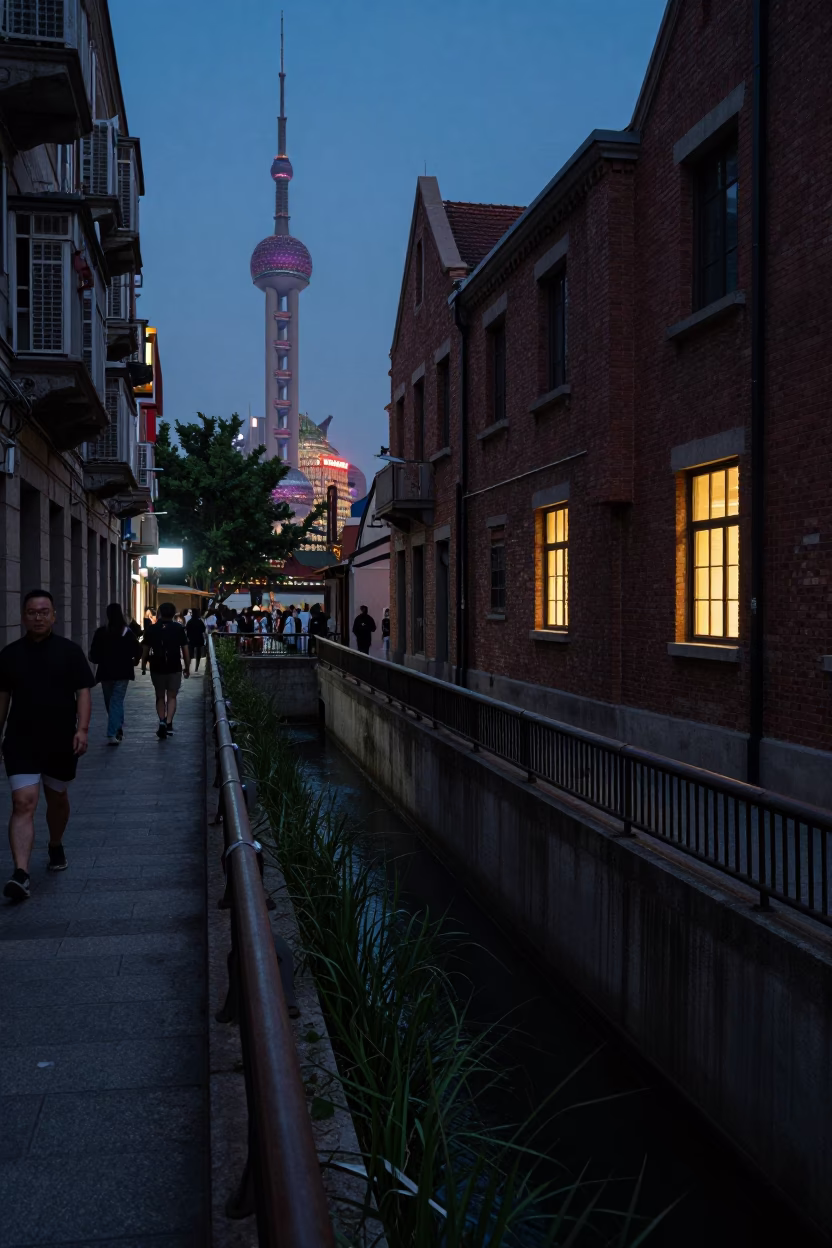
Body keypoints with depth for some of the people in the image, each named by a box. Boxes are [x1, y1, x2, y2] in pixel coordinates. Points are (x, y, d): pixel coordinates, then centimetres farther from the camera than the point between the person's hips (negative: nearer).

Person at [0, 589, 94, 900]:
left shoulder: (69, 651, -1)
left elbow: (83, 692, -3)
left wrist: (82, 729, -15)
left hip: (61, 742, 0)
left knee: (57, 798, 18)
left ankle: (56, 846, 44)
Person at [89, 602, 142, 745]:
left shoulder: (100, 632, -5)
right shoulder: (127, 632, -6)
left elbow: (93, 653, -7)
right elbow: (137, 651, -8)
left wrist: (100, 660, 13)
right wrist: (133, 661, 10)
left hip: (105, 672, 1)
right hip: (122, 672, -1)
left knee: (109, 701, 18)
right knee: (117, 701, -1)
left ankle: (117, 728, 31)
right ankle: (113, 733, -12)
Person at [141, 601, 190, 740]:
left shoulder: (152, 629, 1)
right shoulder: (179, 629, -1)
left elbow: (145, 650, 3)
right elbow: (185, 650, -2)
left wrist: (143, 666, 15)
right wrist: (187, 667, 7)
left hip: (157, 668, 1)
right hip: (174, 668, -1)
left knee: (160, 697, 14)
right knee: (172, 697, 8)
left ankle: (162, 721, -3)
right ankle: (169, 723, -9)